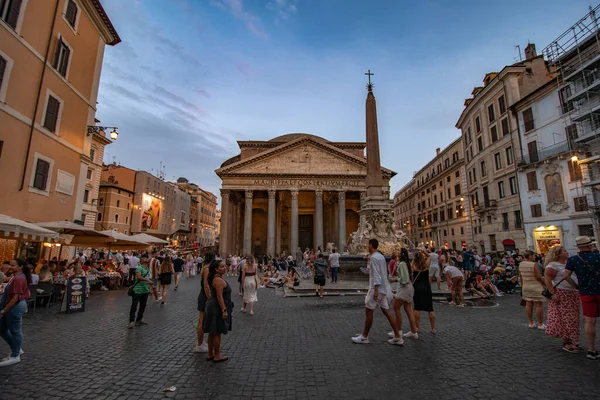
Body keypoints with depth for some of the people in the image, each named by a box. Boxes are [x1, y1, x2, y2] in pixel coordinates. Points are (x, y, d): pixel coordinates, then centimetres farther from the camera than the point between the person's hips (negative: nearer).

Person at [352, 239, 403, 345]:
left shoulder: (374, 257, -16)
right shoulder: (381, 256, 13)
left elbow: (376, 275, -22)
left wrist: (376, 290, -24)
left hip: (376, 288, -9)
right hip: (384, 288, 9)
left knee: (369, 311, 2)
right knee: (386, 311, 12)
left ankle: (364, 337, 13)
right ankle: (397, 337, 13)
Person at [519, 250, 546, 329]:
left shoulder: (521, 265, 4)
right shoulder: (534, 265, -17)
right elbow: (538, 277, -15)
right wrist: (544, 283, 1)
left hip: (526, 287, 7)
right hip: (536, 287, -6)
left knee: (528, 305, 10)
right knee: (539, 305, 2)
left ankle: (530, 323, 16)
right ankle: (540, 324, 9)